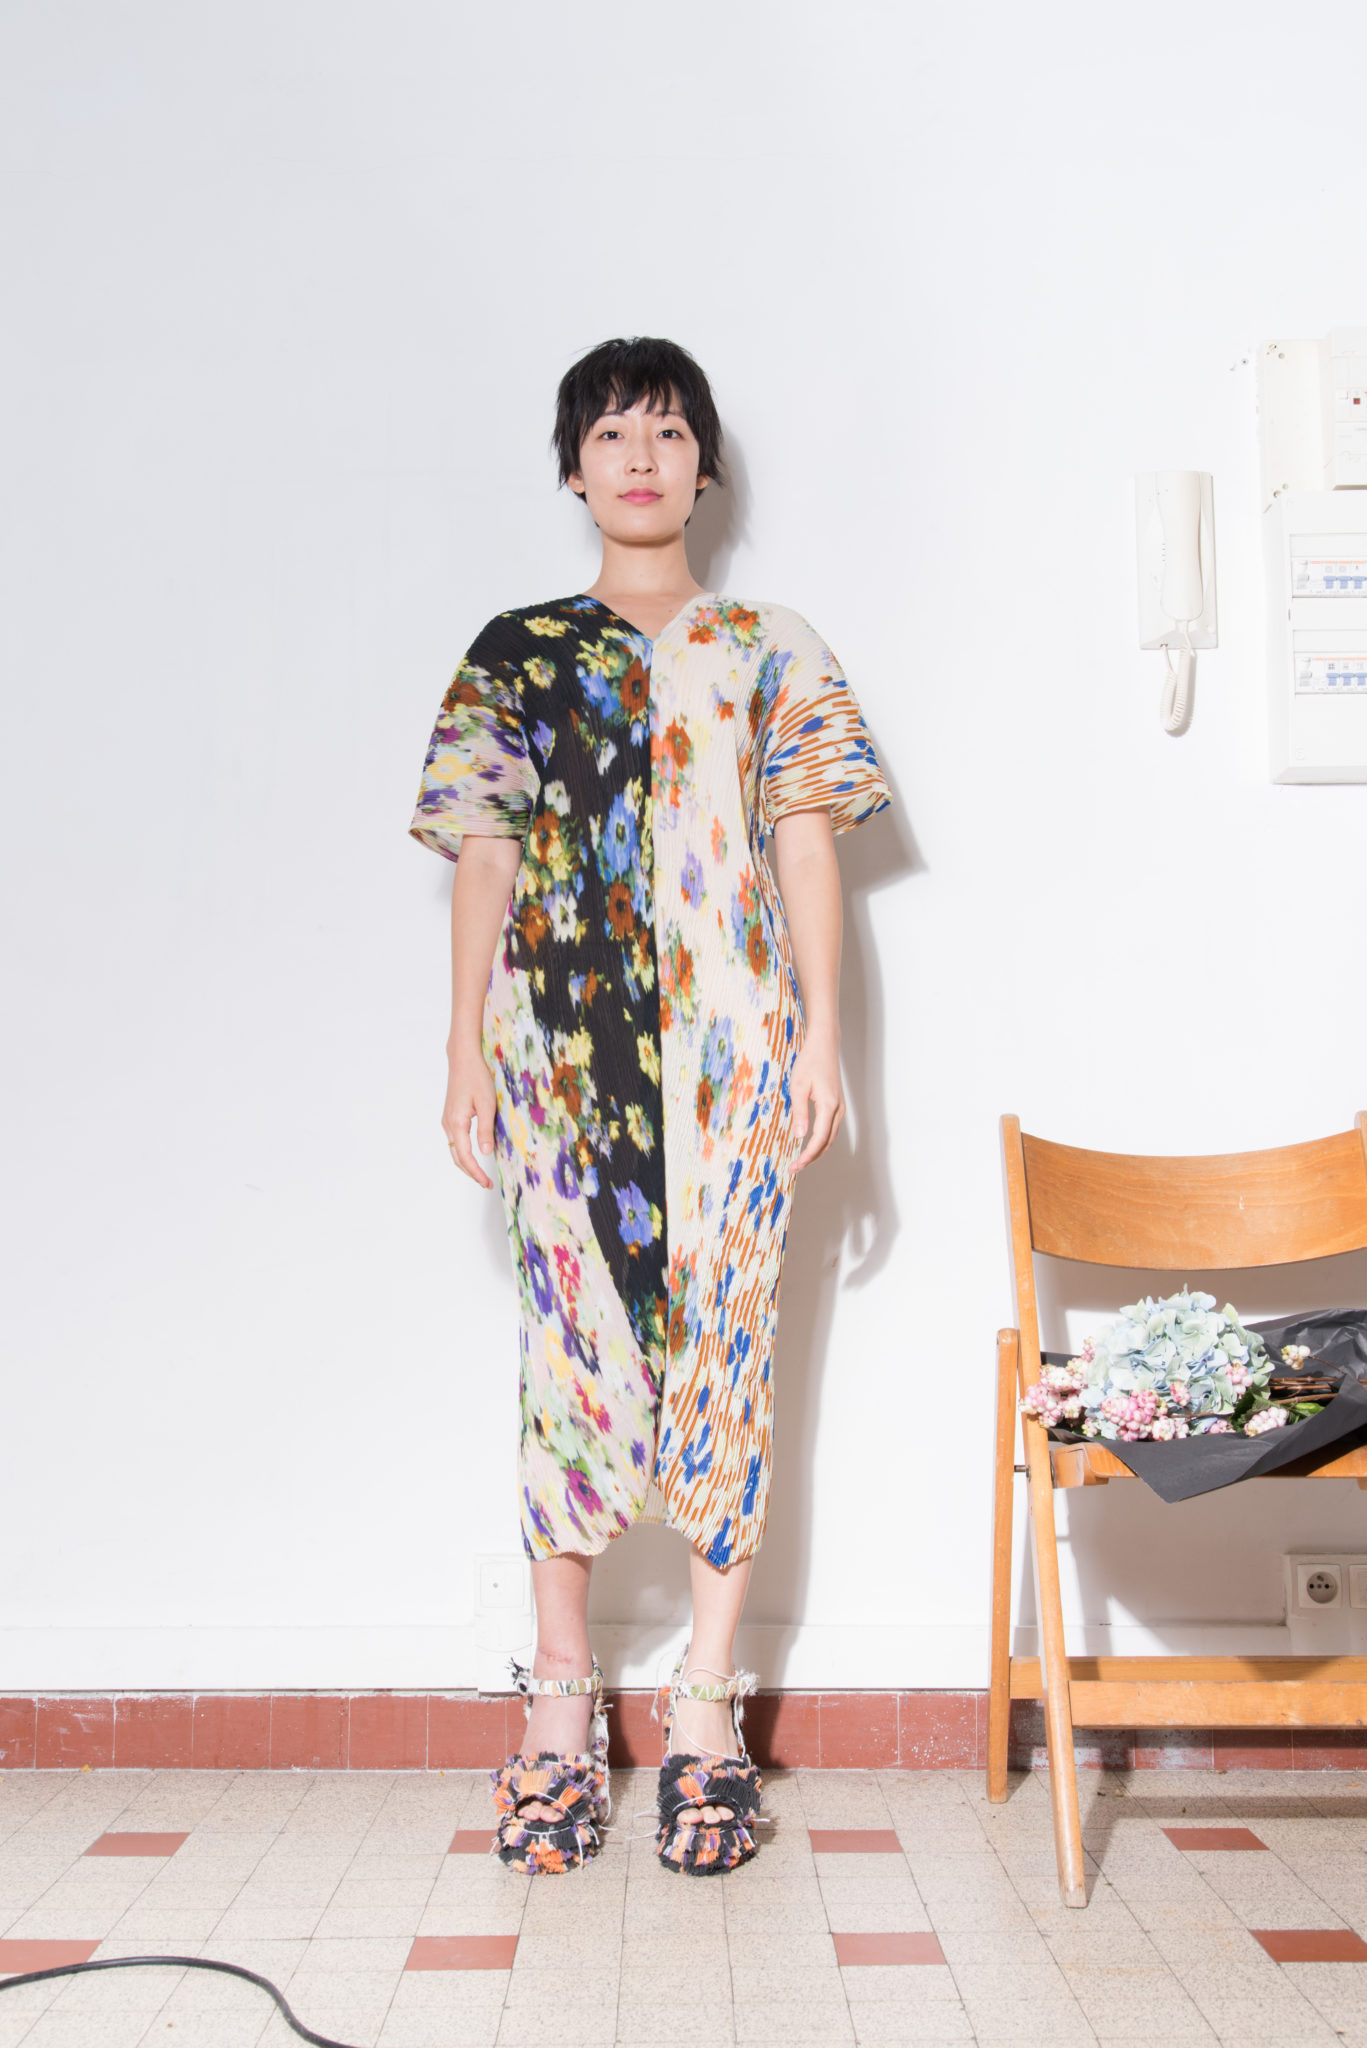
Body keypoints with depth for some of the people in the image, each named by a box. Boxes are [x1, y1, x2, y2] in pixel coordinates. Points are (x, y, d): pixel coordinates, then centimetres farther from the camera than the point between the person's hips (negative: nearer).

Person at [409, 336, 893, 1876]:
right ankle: (562, 1699, 9)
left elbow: (806, 851, 7)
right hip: (562, 1043, 1)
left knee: (723, 1346, -1)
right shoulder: (514, 654, 13)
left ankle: (706, 1706, 8)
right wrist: (466, 1047, 2)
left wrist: (821, 1043, -2)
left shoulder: (771, 651, 12)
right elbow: (485, 858, 9)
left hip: (731, 1047, 0)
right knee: (569, 1347, -1)